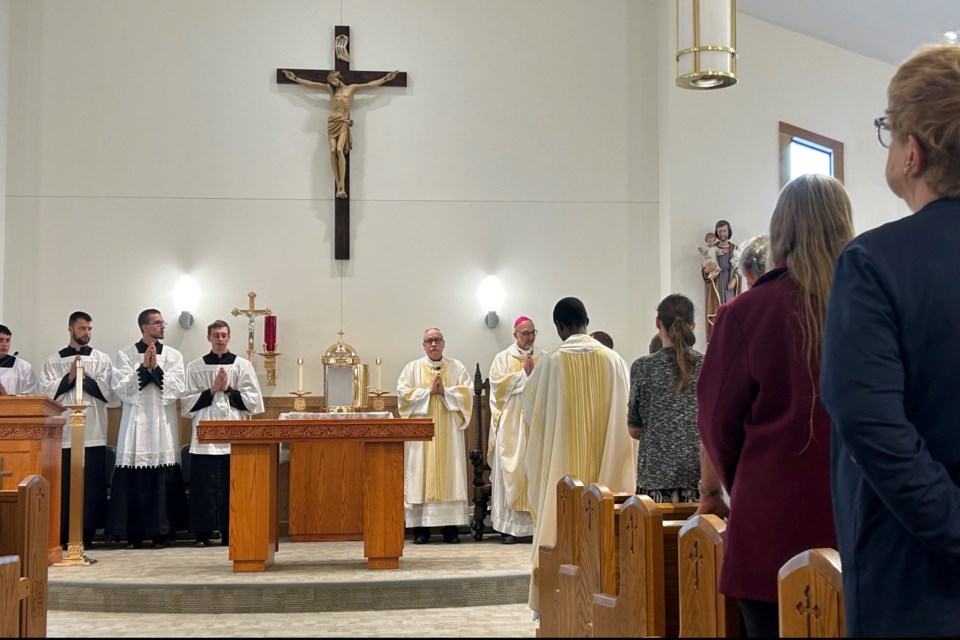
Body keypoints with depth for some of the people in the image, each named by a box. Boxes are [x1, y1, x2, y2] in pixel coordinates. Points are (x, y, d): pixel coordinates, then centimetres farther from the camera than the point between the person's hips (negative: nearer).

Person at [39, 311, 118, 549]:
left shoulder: (102, 359, 10)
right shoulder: (54, 360, 11)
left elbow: (108, 391, 0)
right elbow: (46, 391, 1)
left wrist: (83, 375, -7)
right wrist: (70, 376, -8)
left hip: (92, 432, 0)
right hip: (62, 430, 0)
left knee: (91, 485, -2)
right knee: (63, 484, -2)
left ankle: (87, 534, 4)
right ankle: (62, 534, 4)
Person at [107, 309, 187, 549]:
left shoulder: (173, 355, 9)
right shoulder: (126, 354, 6)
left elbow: (177, 388, -2)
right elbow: (120, 387, -4)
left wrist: (156, 368, -9)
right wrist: (143, 368, -9)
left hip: (163, 423, 1)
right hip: (135, 423, -1)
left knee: (162, 479, -2)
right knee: (133, 479, -3)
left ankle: (160, 532, 5)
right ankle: (133, 533, 5)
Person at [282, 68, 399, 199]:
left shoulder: (351, 88, 12)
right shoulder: (330, 88, 15)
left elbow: (370, 85, 14)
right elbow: (311, 84, 19)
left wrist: (385, 78, 13)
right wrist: (295, 78, 19)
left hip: (344, 122, -2)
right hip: (332, 122, 2)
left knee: (339, 150, -22)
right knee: (333, 151, -14)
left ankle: (342, 185, -26)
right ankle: (339, 186, -15)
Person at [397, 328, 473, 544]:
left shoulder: (457, 367, 11)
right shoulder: (412, 368, 8)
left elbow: (467, 391, 0)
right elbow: (403, 392, -4)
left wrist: (444, 391, -12)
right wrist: (429, 391, -12)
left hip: (448, 431, 1)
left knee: (449, 474, -1)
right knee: (421, 475, -4)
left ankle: (450, 526, 2)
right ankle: (421, 527, -2)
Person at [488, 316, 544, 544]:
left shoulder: (544, 359, 11)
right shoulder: (502, 358, 7)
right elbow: (497, 382, -8)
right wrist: (524, 375, -8)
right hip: (510, 425, -1)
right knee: (511, 470, -3)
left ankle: (535, 524, 1)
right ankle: (509, 526, -1)